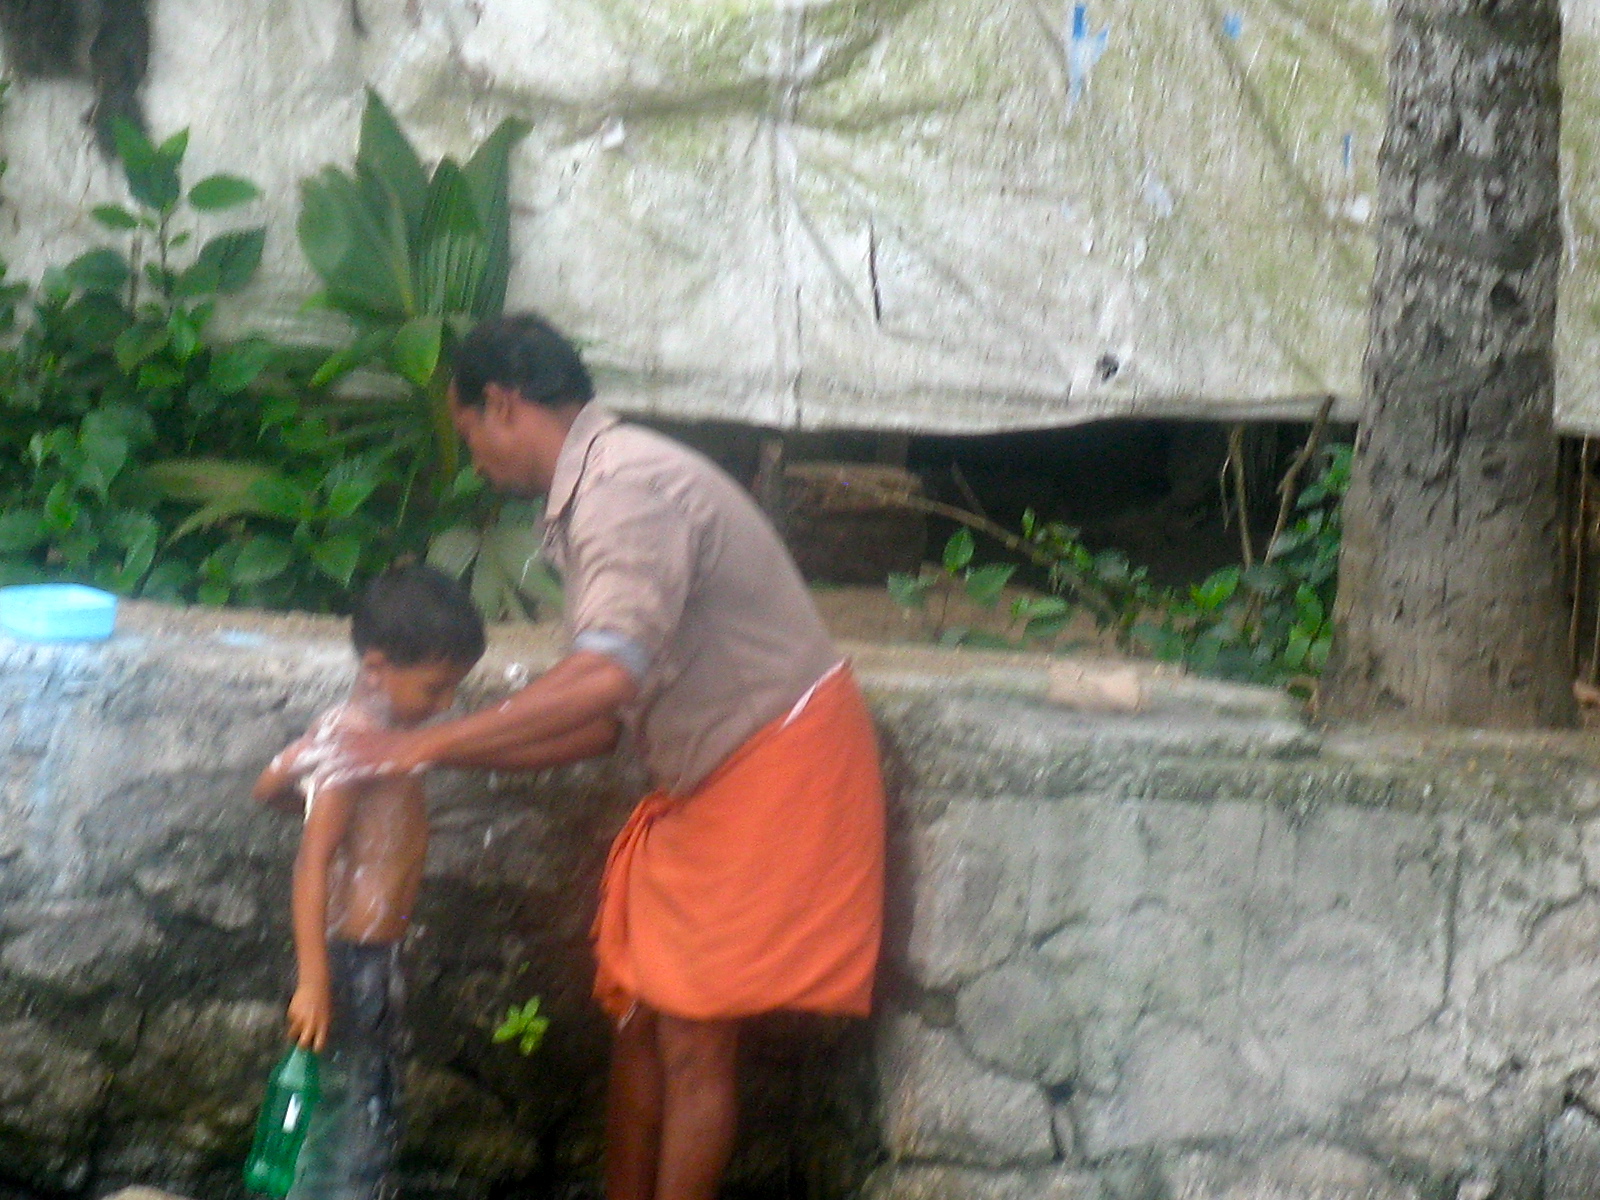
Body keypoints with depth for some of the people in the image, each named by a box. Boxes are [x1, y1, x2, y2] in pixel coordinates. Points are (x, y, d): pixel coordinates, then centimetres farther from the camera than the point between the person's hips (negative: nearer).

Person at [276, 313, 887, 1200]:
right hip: (701, 778, 10)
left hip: (776, 764, -10)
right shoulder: (586, 499, 12)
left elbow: (606, 677, -35)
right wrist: (438, 753, 8)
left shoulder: (629, 484, -21)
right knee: (637, 1016, 11)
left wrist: (427, 745, -31)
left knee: (692, 1034, -8)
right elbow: (599, 726, 14)